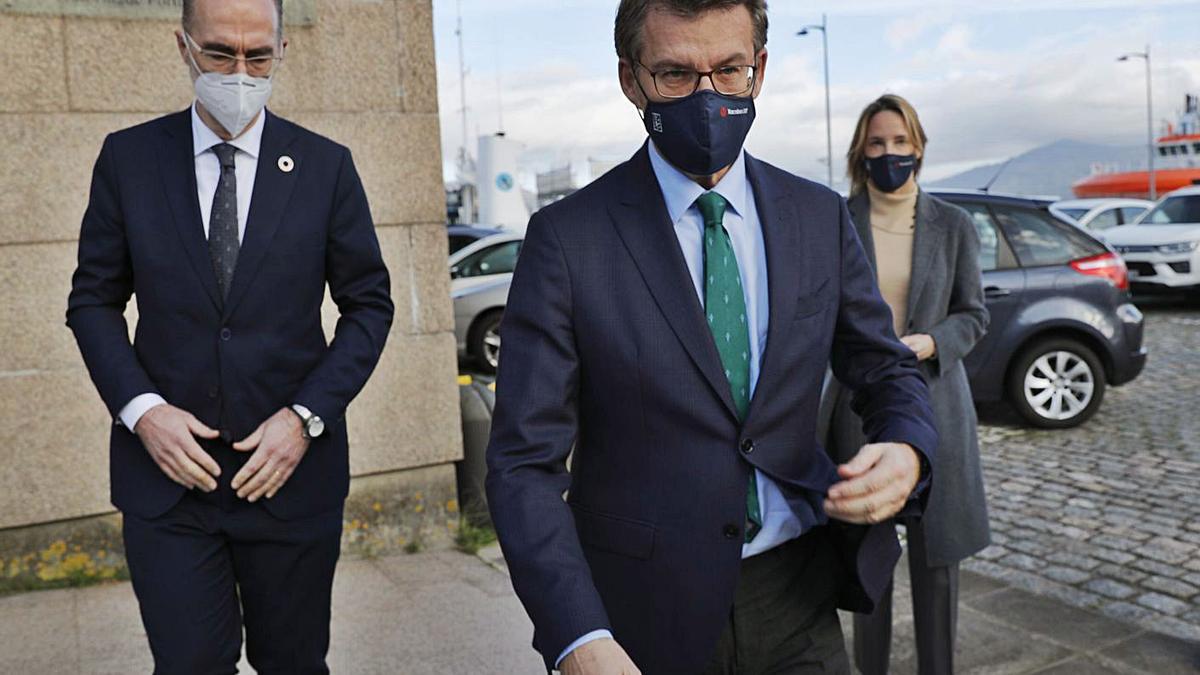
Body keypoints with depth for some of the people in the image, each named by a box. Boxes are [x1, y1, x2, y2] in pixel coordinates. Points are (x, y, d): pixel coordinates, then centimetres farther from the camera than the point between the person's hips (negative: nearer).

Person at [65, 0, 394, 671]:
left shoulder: (326, 166, -2)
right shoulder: (128, 157, 1)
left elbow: (369, 305, 1)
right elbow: (94, 300, 6)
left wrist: (306, 417, -11)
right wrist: (140, 408, -9)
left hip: (292, 469, 0)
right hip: (165, 469, 0)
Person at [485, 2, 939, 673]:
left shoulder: (822, 218, 0)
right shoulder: (567, 238, -11)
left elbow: (890, 372, 9)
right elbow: (525, 461, -13)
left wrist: (906, 452, -14)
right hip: (644, 617, -2)